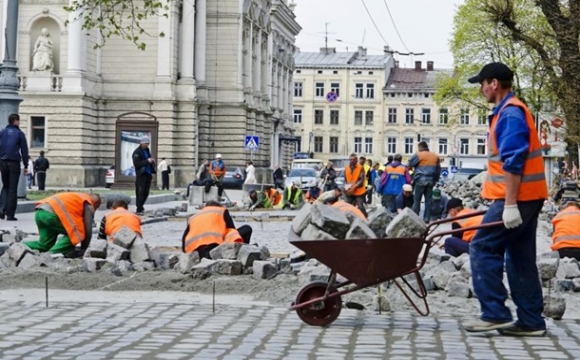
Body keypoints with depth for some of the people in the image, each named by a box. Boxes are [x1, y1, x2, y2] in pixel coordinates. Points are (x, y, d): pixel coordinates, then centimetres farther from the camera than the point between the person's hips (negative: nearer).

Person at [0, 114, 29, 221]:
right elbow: (24, 151, -3)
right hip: (14, 163, -3)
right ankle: (10, 214, -1)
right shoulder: (19, 134, -2)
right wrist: (26, 166, 3)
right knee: (13, 189, 2)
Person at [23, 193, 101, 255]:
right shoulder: (89, 206, 10)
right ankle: (51, 254, -10)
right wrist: (83, 249, 18)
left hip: (39, 212, 9)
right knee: (74, 233, 5)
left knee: (44, 245, 17)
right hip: (51, 213, -9)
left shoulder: (78, 198, 35)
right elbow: (88, 230, 7)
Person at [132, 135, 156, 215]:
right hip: (141, 175, -7)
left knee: (146, 193, 8)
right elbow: (136, 164, -16)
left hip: (148, 174, 7)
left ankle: (140, 206, 25)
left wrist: (152, 162, 7)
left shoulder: (147, 150, 17)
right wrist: (147, 161, -21)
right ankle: (139, 210, -4)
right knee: (140, 193, -7)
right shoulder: (137, 152, -7)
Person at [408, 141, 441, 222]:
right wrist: (436, 179, 20)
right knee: (428, 200, 7)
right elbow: (438, 169, 15)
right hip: (431, 180, 5)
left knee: (417, 199, 0)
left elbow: (410, 164, -3)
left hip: (420, 179, -4)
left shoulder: (418, 155, -5)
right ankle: (427, 218, 6)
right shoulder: (435, 156, 12)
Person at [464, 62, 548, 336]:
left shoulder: (510, 113, -14)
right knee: (520, 258, 10)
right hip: (526, 197, 10)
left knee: (483, 248, -8)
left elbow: (514, 162, -21)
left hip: (517, 197, -10)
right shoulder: (509, 112, 19)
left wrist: (510, 204, -24)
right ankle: (530, 321, 11)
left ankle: (495, 314, -7)